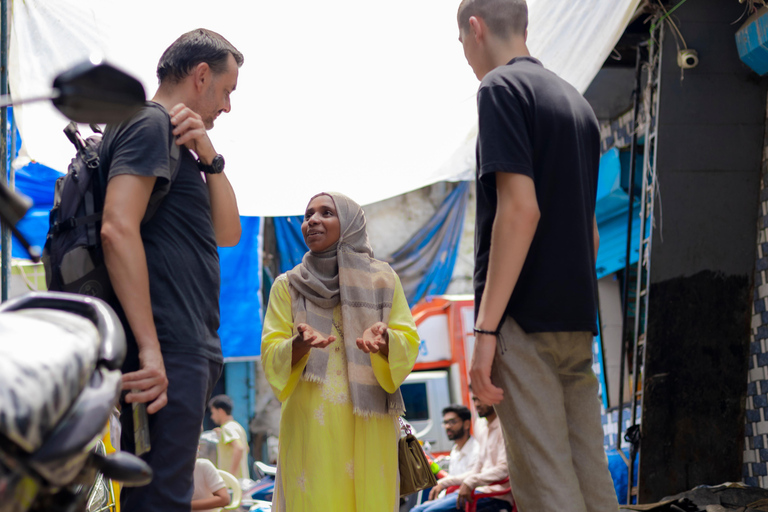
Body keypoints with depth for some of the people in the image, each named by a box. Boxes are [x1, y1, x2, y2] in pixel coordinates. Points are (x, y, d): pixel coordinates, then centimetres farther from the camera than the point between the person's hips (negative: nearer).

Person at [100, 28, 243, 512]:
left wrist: (210, 158, 4)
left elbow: (228, 233, 21)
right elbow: (118, 228, -19)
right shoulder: (150, 124, -5)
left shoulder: (175, 140, 26)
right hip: (168, 352, -10)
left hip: (189, 351, 10)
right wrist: (150, 348, -24)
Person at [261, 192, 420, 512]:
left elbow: (409, 343, 5)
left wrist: (383, 340, -17)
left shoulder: (382, 279, 12)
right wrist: (299, 344, -18)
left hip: (369, 423, 0)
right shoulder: (287, 286, 12)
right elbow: (270, 354, 4)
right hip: (311, 424, 0)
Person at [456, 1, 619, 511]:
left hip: (527, 317, -8)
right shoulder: (577, 102, 20)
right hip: (577, 317, 8)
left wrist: (486, 328, -18)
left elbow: (520, 208, -16)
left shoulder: (502, 88, -6)